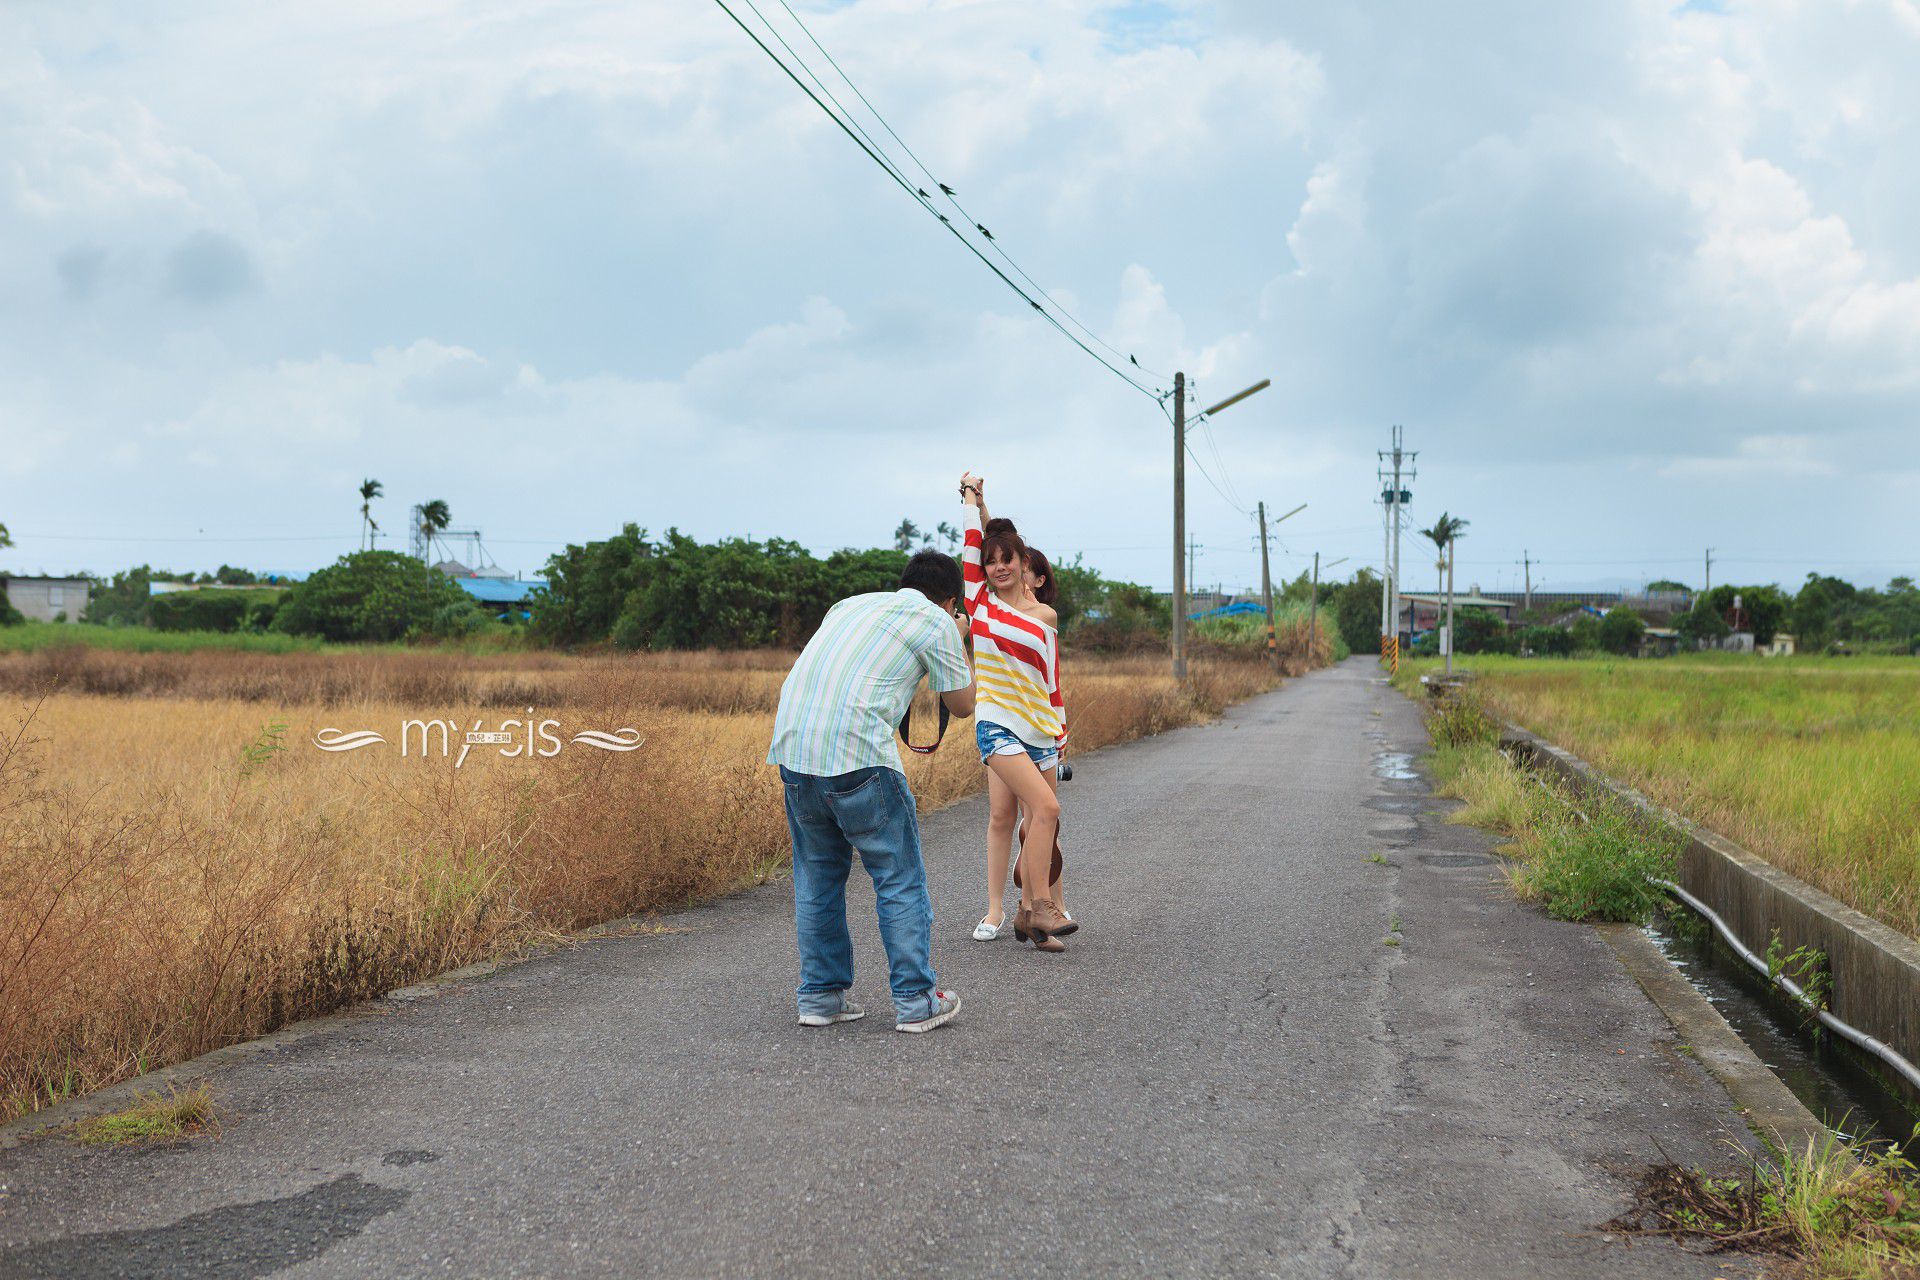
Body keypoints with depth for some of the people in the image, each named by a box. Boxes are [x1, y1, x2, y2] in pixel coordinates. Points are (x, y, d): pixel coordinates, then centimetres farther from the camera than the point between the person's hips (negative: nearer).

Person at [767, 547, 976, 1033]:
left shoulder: (852, 603, 24)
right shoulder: (937, 622, 7)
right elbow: (962, 704, 16)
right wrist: (959, 640, 30)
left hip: (792, 749, 6)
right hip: (856, 755, -6)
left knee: (816, 877, 17)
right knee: (900, 881, 6)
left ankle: (820, 996, 22)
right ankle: (916, 1002, 9)